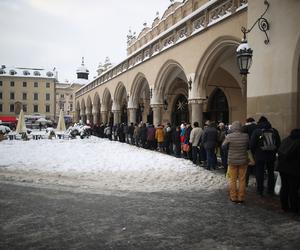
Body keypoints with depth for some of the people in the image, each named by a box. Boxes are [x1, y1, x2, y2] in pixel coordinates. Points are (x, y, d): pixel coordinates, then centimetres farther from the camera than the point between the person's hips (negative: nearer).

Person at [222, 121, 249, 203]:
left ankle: (233, 197, 19)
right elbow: (249, 146, 5)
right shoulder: (246, 136, -11)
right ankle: (241, 197, 19)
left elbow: (223, 145, -1)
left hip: (232, 161, -1)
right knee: (242, 180, 11)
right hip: (243, 161, 1)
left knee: (232, 180, 11)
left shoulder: (229, 136, -16)